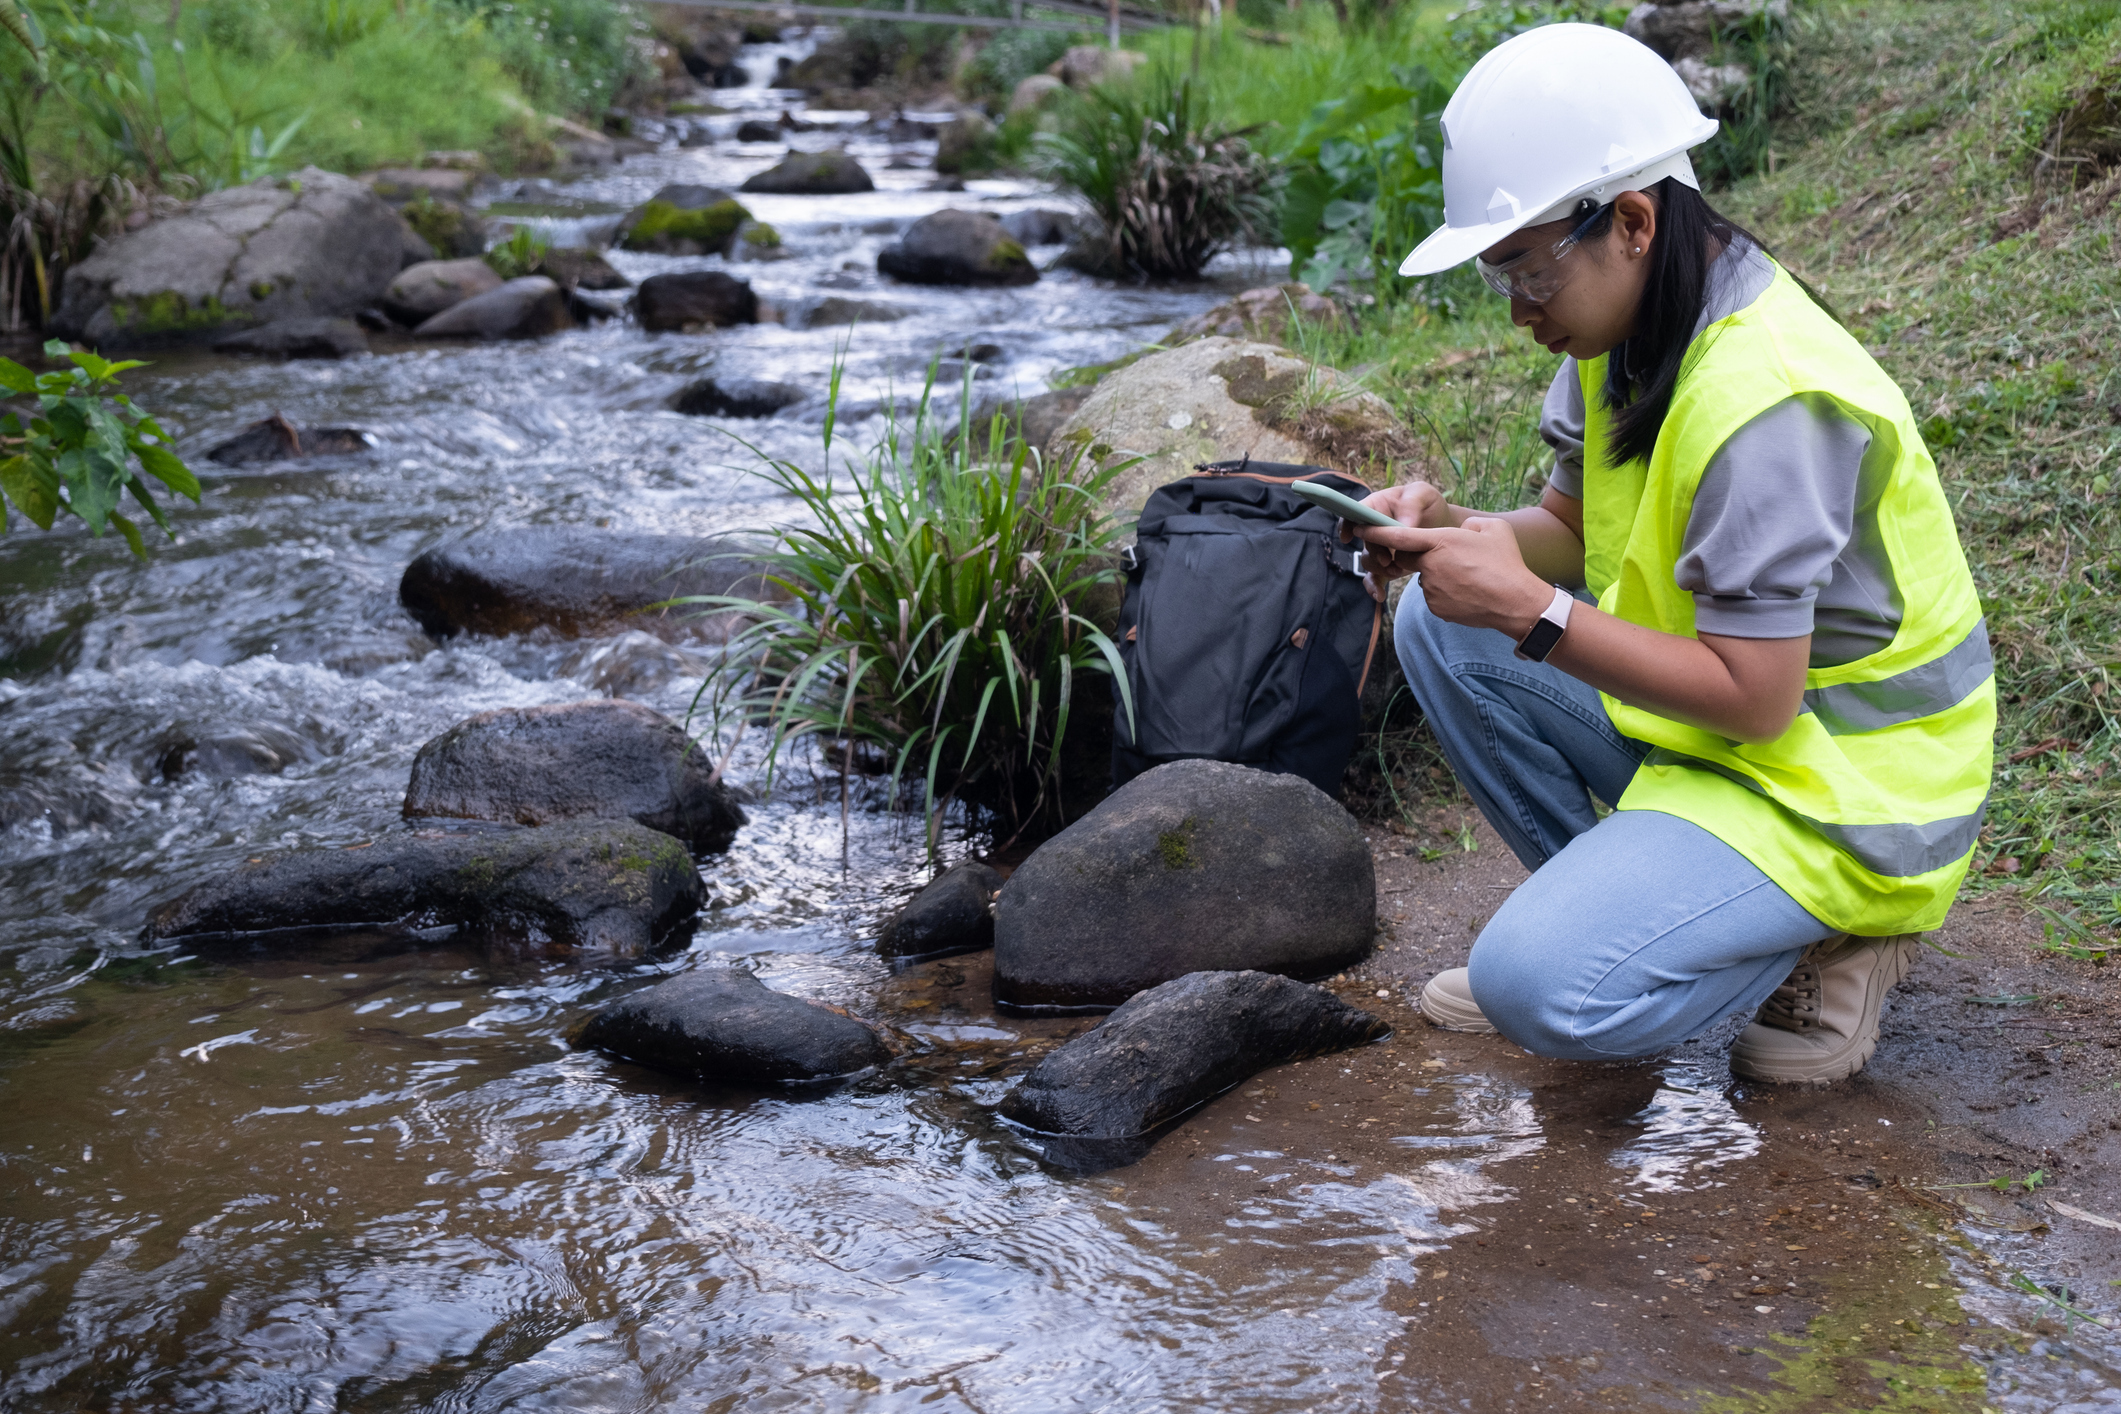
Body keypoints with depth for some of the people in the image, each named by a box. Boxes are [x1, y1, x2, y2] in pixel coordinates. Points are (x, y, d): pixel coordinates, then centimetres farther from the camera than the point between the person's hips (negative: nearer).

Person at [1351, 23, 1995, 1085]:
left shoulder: (1765, 400, -29)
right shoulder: (1633, 326, 0)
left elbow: (1755, 699, -28)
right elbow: (1571, 527, 9)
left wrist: (1530, 610, -28)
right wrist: (1451, 532, -12)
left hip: (1838, 785, -9)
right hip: (1709, 719, 9)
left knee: (1544, 989, -25)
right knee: (1440, 623, 1)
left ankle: (1831, 943, 1)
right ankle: (1617, 893, 9)